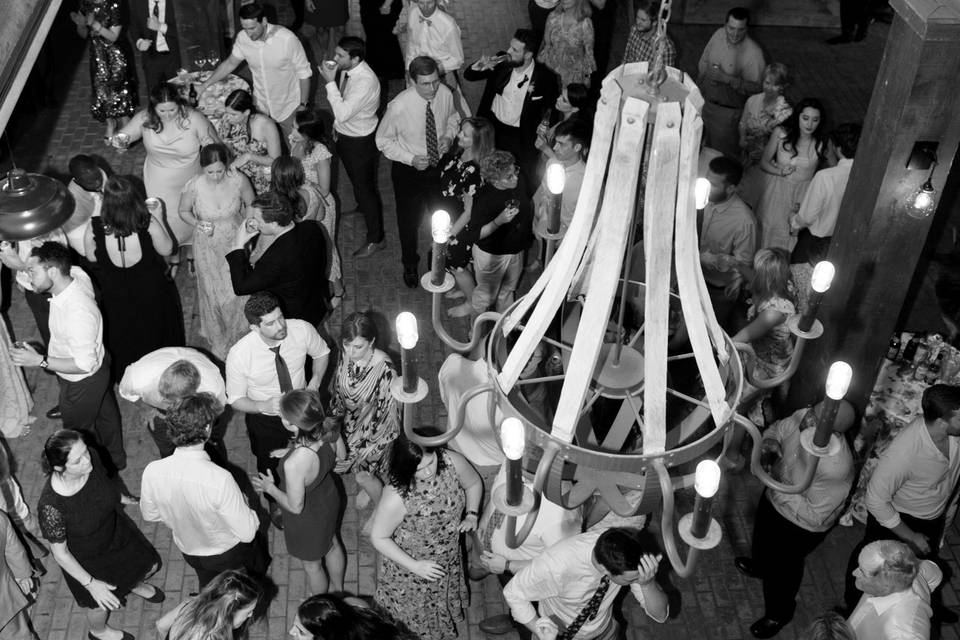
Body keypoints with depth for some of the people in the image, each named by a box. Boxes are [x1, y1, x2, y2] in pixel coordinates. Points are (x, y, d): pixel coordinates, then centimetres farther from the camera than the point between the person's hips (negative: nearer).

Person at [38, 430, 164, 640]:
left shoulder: (92, 459, -28)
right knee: (101, 604, 23)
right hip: (85, 557, -5)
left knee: (150, 566, 26)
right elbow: (59, 553, -26)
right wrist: (90, 584, -23)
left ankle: (135, 584, 64)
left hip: (115, 529, 5)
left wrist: (118, 497, 18)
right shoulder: (51, 506, -42)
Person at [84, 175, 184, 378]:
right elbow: (167, 249, -13)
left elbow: (92, 257, -8)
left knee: (123, 339, 28)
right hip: (151, 292, -1)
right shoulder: (148, 224, -31)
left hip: (115, 295, 1)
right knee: (154, 331, 29)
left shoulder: (95, 228, -28)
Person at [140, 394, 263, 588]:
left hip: (189, 551, 3)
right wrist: (244, 506, -10)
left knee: (208, 586, 34)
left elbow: (150, 515, -6)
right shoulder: (220, 479, -42)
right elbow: (247, 533, -30)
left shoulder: (152, 472, -27)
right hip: (229, 552, -3)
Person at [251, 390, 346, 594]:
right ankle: (338, 589, 64)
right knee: (332, 544, 35)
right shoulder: (329, 432, -27)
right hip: (330, 498, 6)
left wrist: (270, 488, -13)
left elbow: (295, 506, -28)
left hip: (308, 519, -6)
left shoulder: (294, 464, -46)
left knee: (311, 565, 26)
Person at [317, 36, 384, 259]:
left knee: (365, 186, 5)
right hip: (345, 134, 8)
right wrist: (337, 125, 15)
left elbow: (343, 113, -38)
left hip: (361, 141, -8)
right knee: (355, 179, 31)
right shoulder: (347, 70, -8)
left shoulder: (366, 81, -35)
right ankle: (362, 208, 60)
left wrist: (330, 82, -36)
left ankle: (375, 239, 20)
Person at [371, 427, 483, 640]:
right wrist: (415, 566, -25)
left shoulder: (452, 462, -27)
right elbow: (379, 538, -22)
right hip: (409, 565, -4)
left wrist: (472, 515, -16)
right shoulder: (396, 497, -38)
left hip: (449, 559, 4)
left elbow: (474, 484, -3)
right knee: (414, 616, 22)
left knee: (444, 597, 33)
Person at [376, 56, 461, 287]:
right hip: (409, 171, -3)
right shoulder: (399, 107, -30)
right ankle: (410, 266, 47)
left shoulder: (445, 94, -18)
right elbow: (383, 140, -14)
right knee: (409, 222, 18)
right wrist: (411, 159, -25)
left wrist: (449, 136, -14)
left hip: (439, 164, 3)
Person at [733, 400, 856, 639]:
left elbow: (814, 516, -31)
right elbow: (777, 429, -4)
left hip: (801, 526, -6)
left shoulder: (836, 469, -43)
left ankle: (778, 614, 52)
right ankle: (759, 565, 71)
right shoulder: (802, 417, -27)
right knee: (762, 537, 35)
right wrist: (769, 443, -26)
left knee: (782, 568, 21)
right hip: (774, 500, 6)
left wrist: (781, 486, -31)